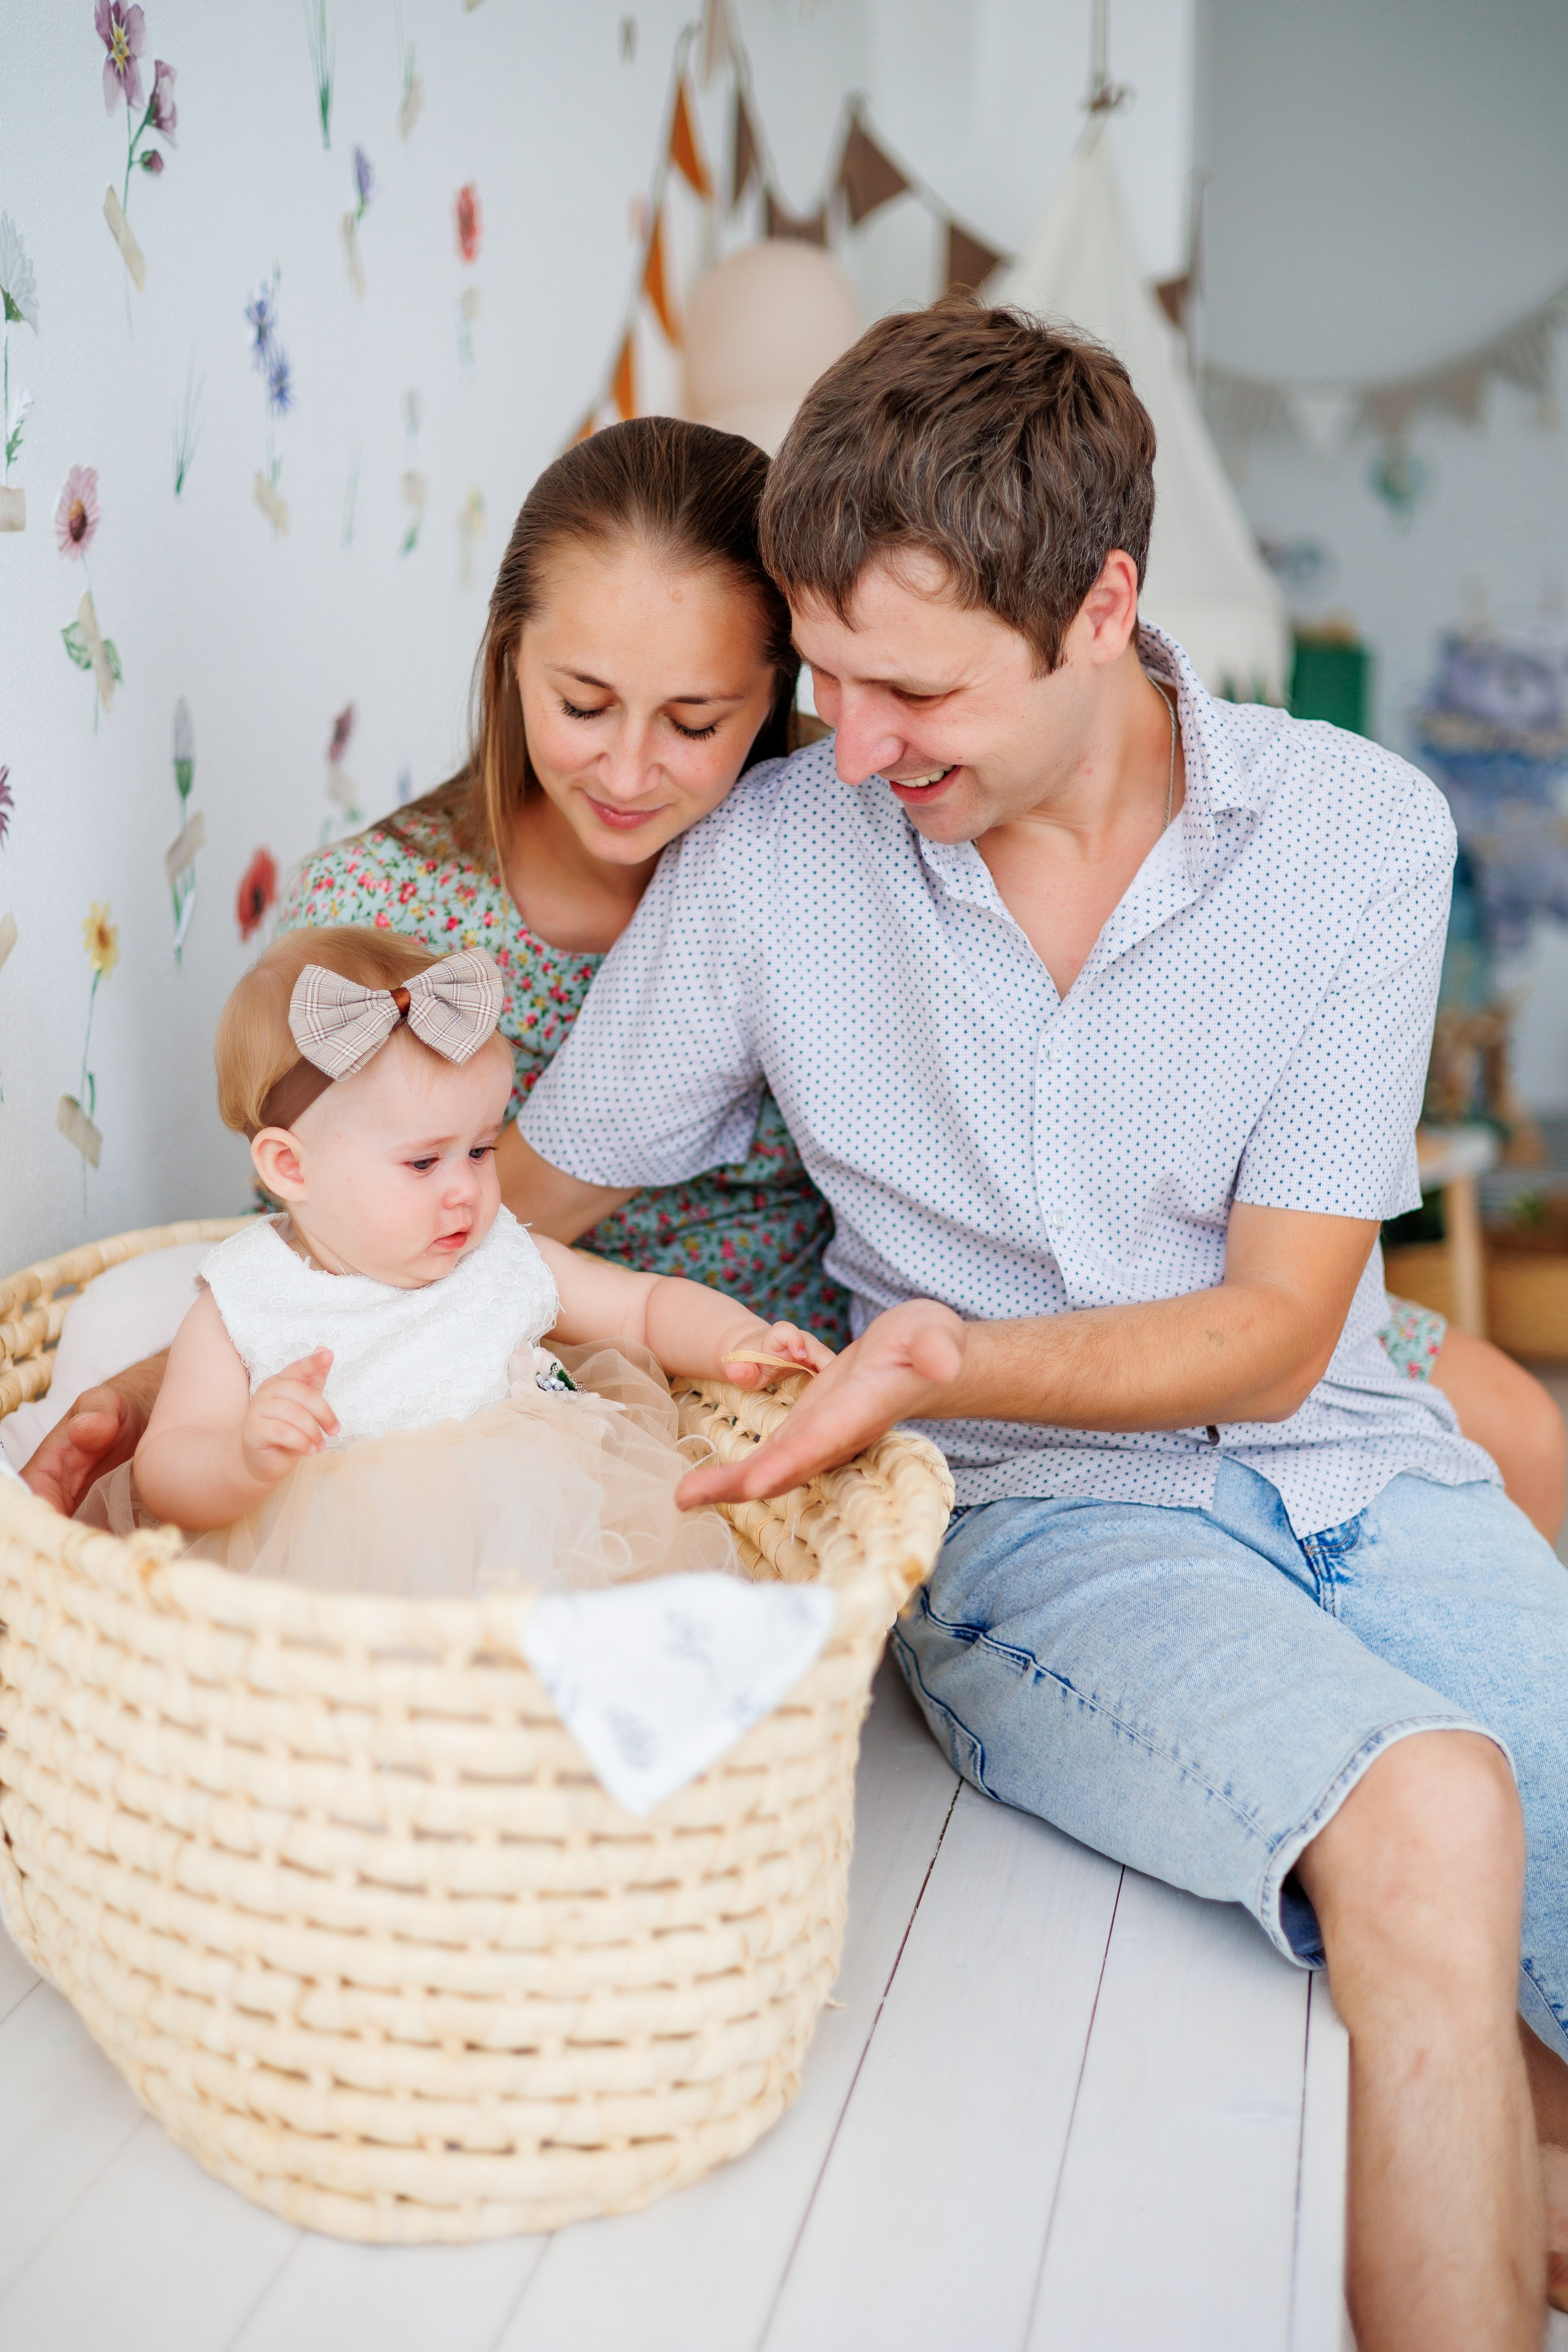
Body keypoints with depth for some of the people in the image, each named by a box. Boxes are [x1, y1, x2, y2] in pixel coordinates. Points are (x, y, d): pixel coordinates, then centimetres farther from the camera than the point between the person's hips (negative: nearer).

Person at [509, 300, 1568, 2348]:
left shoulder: (1359, 831, -6)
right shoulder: (765, 868, -6)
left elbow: (1272, 1334, -7)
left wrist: (952, 1358, -24)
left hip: (1347, 1461, 2)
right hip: (1029, 1513, -1)